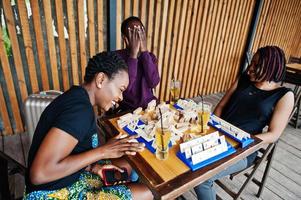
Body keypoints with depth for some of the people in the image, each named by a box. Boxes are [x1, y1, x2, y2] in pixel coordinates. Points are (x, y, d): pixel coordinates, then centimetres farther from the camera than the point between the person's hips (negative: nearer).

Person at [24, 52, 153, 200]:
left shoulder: (75, 96, 2)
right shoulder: (80, 109, -27)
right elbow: (39, 173, -30)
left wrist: (93, 167, -4)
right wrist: (103, 151, -24)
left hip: (68, 180, 9)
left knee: (126, 165, 17)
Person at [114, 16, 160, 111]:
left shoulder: (150, 56, 4)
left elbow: (153, 83, -14)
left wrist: (144, 51, -17)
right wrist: (133, 53, -20)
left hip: (149, 105, 3)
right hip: (126, 108, -3)